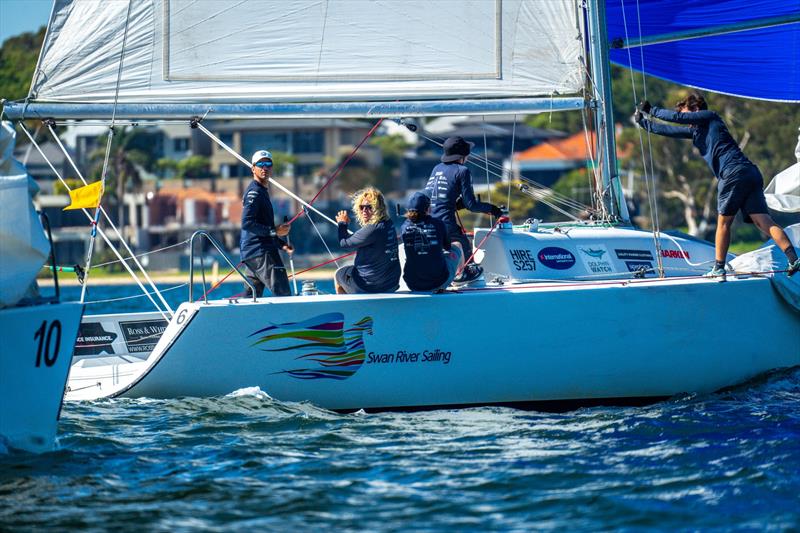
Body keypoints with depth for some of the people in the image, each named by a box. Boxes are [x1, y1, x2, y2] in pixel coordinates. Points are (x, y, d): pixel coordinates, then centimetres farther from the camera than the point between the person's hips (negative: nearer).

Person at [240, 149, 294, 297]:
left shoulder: (262, 191, 23)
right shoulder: (254, 192, -9)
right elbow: (247, 223, -20)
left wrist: (282, 244, 19)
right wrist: (274, 231, -18)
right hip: (261, 252, -10)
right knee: (283, 292, -15)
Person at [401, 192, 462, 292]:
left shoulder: (405, 227, -5)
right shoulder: (437, 224, -9)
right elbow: (447, 247, 10)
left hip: (413, 285, 1)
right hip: (439, 282, -1)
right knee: (457, 248, 29)